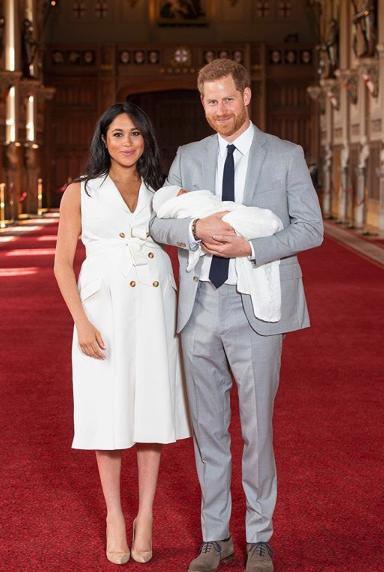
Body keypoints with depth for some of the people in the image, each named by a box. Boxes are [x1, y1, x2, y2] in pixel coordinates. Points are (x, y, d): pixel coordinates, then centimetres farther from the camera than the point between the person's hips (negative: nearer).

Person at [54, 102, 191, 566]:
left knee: (153, 406, 4)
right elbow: (62, 262, 1)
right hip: (104, 306, -2)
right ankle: (114, 516, 16)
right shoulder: (80, 193, 5)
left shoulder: (161, 193, 12)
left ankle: (145, 516, 16)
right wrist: (82, 322, -9)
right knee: (110, 410, 2)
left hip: (154, 306, 2)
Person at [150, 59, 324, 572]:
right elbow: (159, 223, 5)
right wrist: (196, 228, -16)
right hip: (200, 307, 3)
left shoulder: (286, 156, 2)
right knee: (208, 428, 10)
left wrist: (249, 247, -17)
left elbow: (311, 228, -4)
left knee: (256, 428, 1)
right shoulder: (188, 158, 11)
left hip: (255, 309, -3)